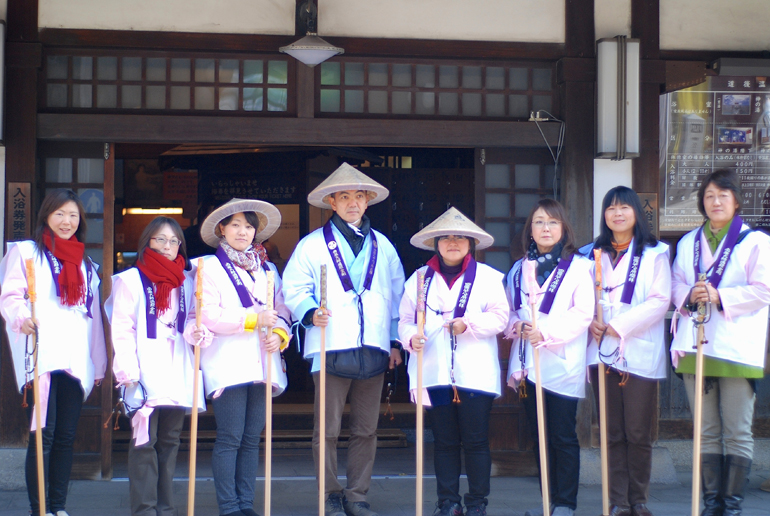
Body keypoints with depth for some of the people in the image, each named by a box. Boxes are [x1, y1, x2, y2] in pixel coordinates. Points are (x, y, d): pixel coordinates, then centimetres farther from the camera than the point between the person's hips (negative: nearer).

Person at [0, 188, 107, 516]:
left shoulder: (85, 264, 23)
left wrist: (99, 364, 19)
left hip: (76, 362, 5)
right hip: (41, 358, -5)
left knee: (66, 436, 3)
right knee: (43, 434, -11)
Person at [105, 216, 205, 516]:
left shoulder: (187, 282, 16)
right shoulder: (130, 280, 4)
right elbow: (122, 328, -3)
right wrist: (127, 369, -13)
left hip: (177, 374, 4)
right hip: (146, 375, -4)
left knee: (170, 441, 7)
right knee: (144, 442, -7)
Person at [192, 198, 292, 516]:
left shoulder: (267, 269, 19)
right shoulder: (210, 267, 2)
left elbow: (282, 311, 15)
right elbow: (210, 316, -9)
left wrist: (279, 334, -6)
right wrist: (253, 317, -14)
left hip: (262, 365, 5)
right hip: (228, 366, -5)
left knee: (252, 438, 6)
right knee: (230, 438, -6)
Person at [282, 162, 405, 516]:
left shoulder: (382, 245, 16)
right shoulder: (313, 245, 5)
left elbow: (396, 296, 18)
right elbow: (294, 290, 0)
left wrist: (395, 341, 13)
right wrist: (310, 313, -19)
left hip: (373, 350, 3)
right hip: (331, 349, -3)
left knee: (366, 429, 7)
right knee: (328, 429, -2)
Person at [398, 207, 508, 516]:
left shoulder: (488, 277, 7)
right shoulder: (420, 278, 13)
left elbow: (499, 316, -1)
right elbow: (405, 319, 10)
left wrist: (469, 324, -16)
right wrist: (411, 337, -10)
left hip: (475, 373, -2)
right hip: (435, 373, 2)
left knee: (475, 441, -1)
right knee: (444, 441, 7)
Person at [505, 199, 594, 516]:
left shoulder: (578, 267, -1)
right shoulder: (519, 269, 14)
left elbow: (583, 314, -9)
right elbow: (510, 309, 18)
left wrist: (547, 333, -18)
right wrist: (515, 325, -5)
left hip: (562, 363, -5)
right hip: (528, 364, 5)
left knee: (563, 438, -1)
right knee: (539, 436, 10)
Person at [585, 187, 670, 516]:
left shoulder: (654, 253, 3)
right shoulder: (593, 254, 15)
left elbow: (660, 300, -7)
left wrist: (618, 326, -14)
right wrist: (591, 322, -9)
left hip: (640, 354, -3)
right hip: (602, 352, 3)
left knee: (638, 434, -1)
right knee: (612, 433, 4)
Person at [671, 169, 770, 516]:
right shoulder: (688, 243, 18)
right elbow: (676, 284, 13)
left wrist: (719, 296, -17)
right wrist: (689, 296, -9)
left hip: (736, 348, -4)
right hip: (694, 345, 4)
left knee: (738, 433, -3)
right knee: (706, 432, 8)